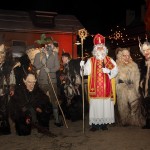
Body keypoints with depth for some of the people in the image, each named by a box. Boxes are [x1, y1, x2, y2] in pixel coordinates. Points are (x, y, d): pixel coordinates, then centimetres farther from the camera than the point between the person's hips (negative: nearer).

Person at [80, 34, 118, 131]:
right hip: (95, 88, -1)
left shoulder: (109, 60, 10)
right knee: (95, 104, -3)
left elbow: (115, 70, 1)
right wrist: (82, 67, -23)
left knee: (106, 104, 1)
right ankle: (95, 123, 2)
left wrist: (109, 71, -16)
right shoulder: (91, 60, 7)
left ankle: (104, 123, 11)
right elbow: (86, 72, -4)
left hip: (106, 87, 1)